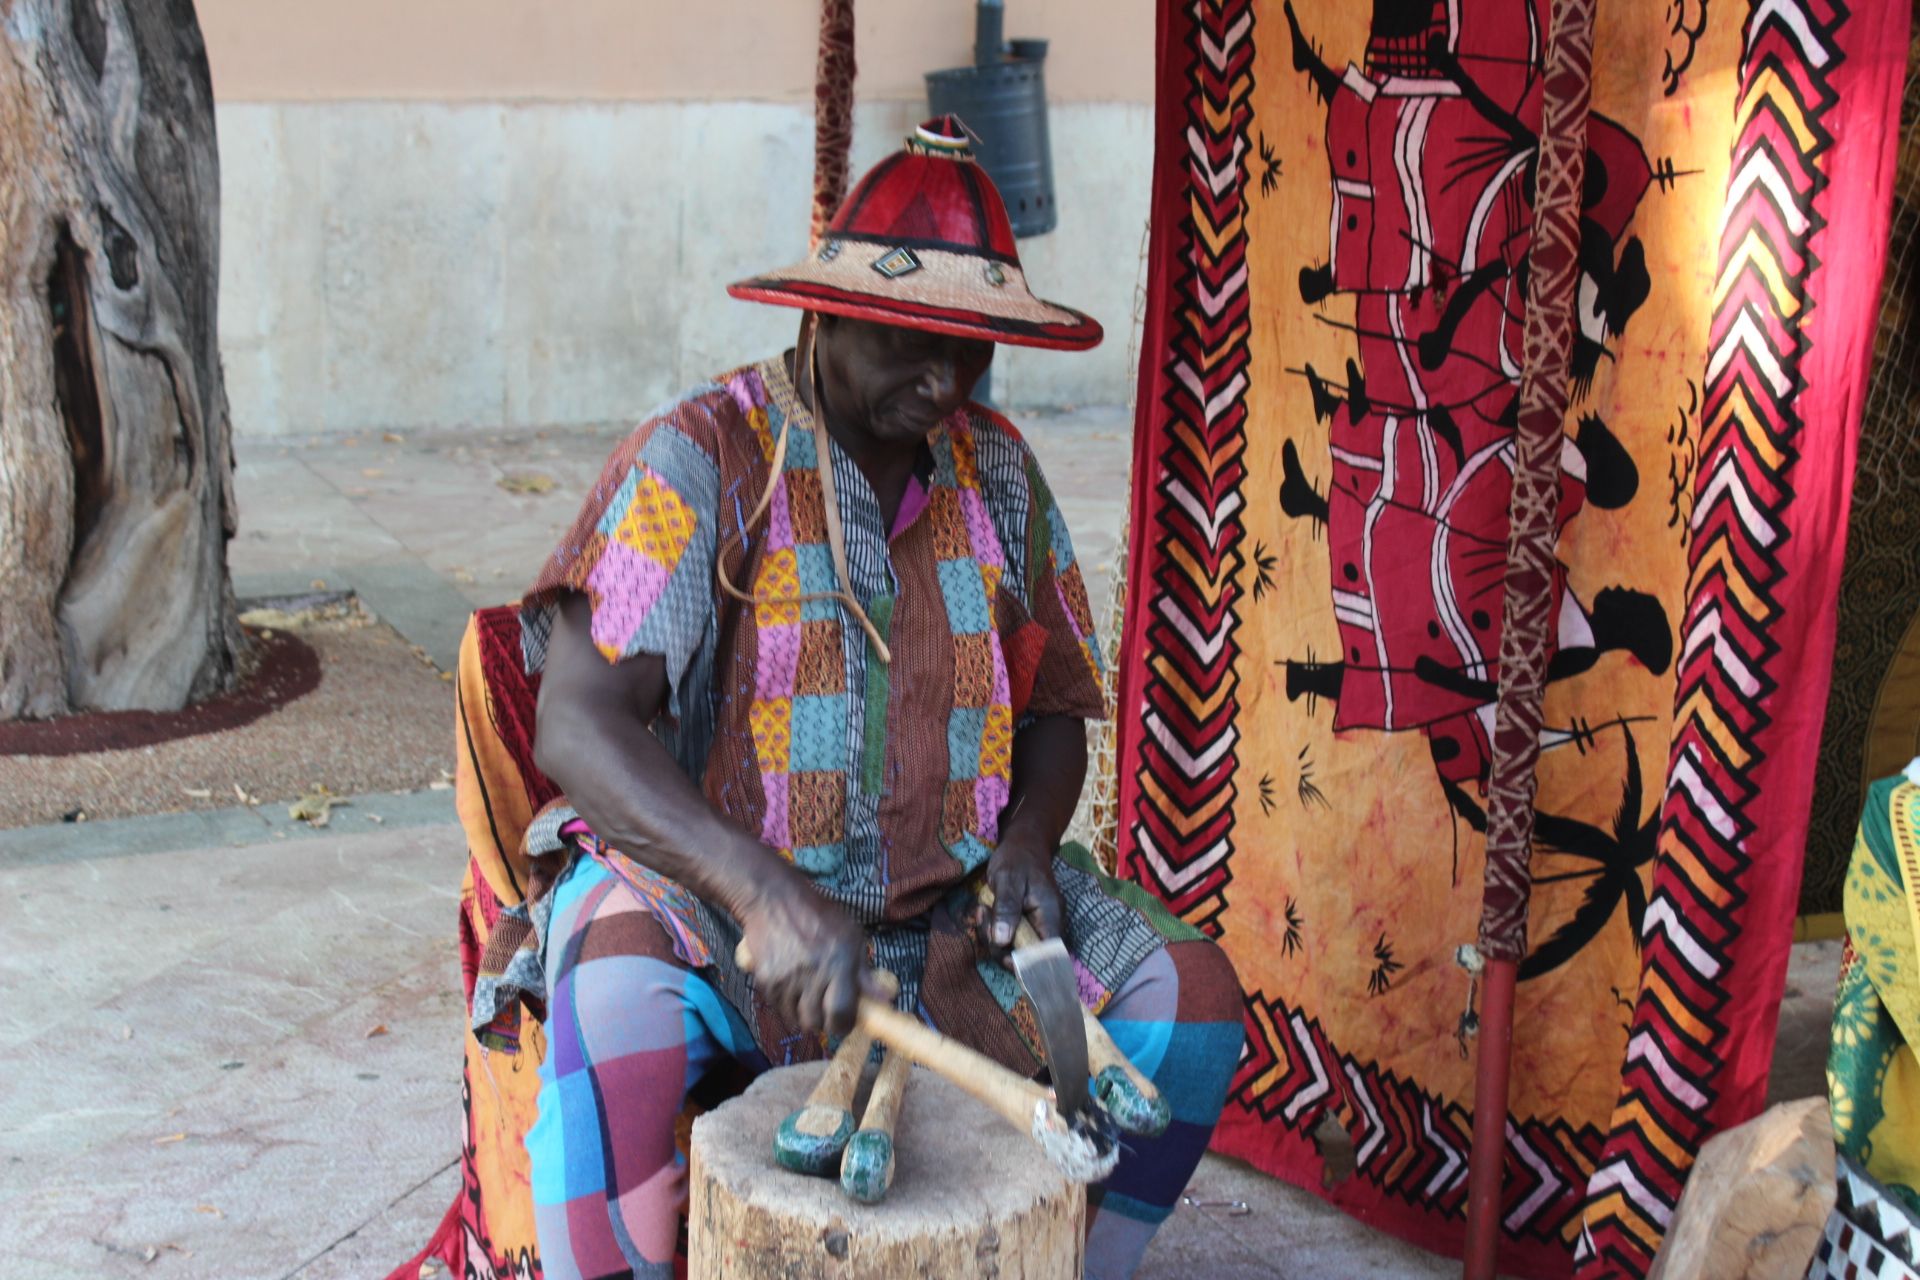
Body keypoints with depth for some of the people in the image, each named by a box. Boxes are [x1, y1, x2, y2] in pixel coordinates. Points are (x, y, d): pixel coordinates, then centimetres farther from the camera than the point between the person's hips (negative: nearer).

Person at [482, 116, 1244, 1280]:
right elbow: (578, 727, -22)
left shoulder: (998, 473, 6)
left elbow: (1055, 709, 14)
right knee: (618, 1002, -36)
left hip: (942, 913, 5)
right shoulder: (702, 460, -12)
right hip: (707, 896, -5)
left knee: (1187, 990, -12)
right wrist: (766, 895, -35)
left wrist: (1026, 843, -9)